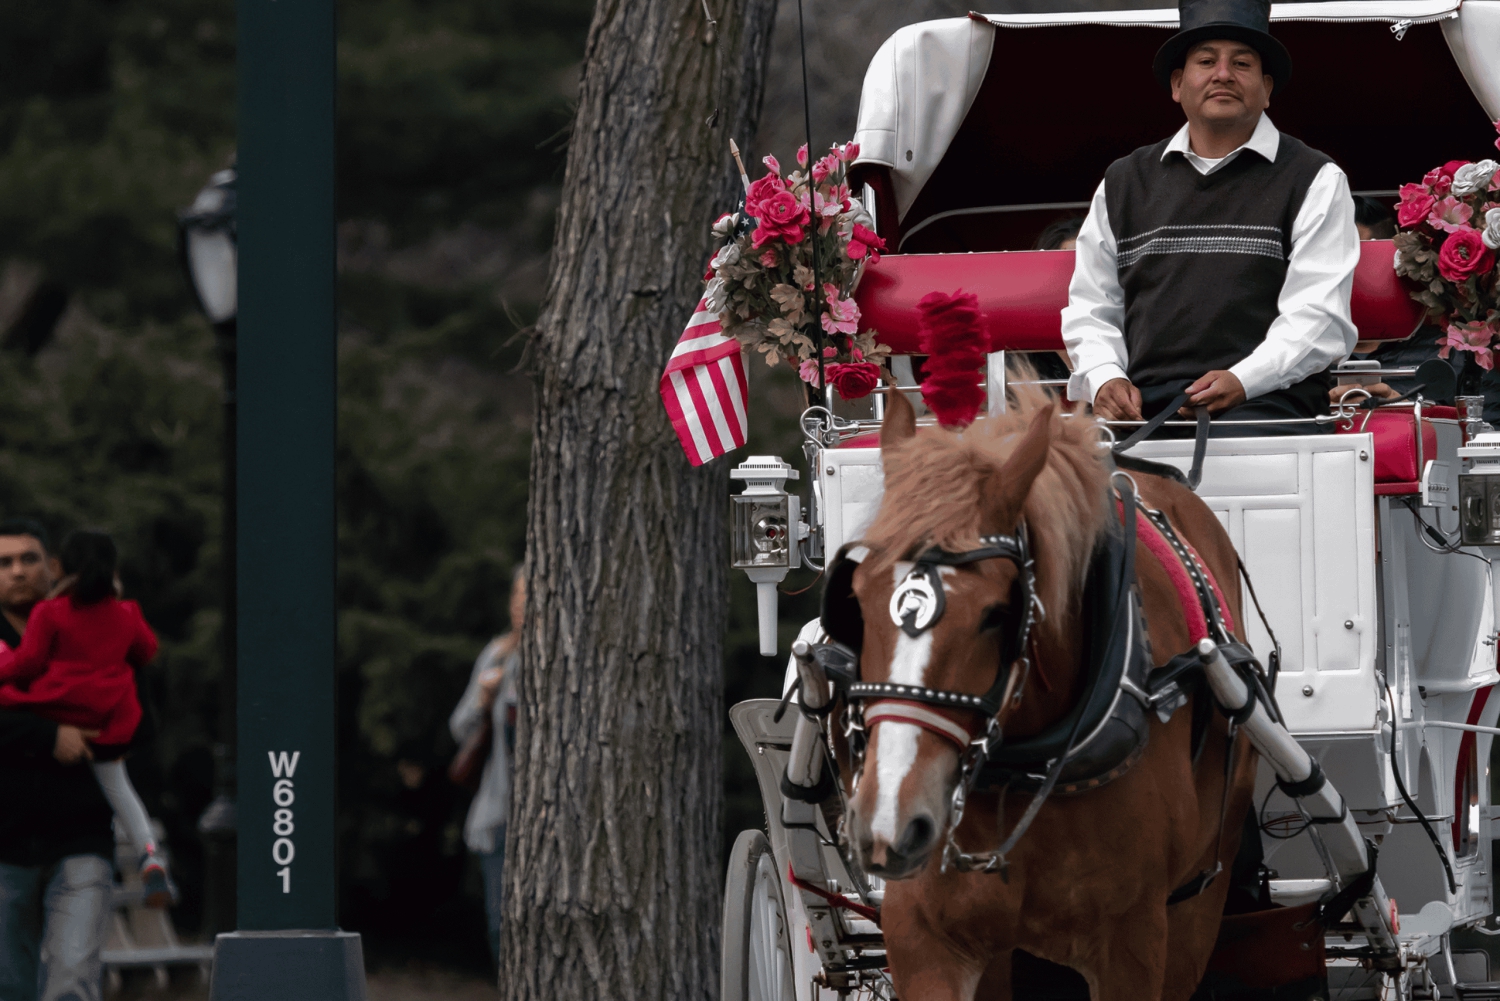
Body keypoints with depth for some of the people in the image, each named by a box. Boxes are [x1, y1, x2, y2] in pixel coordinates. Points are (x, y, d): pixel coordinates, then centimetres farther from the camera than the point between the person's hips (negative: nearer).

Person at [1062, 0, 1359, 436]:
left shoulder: (1315, 182, 12)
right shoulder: (1123, 184, 24)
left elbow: (1318, 316, 0)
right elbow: (1090, 309, 24)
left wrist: (1241, 381, -17)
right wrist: (1104, 379, 0)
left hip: (1265, 404, -3)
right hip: (1145, 407, 3)